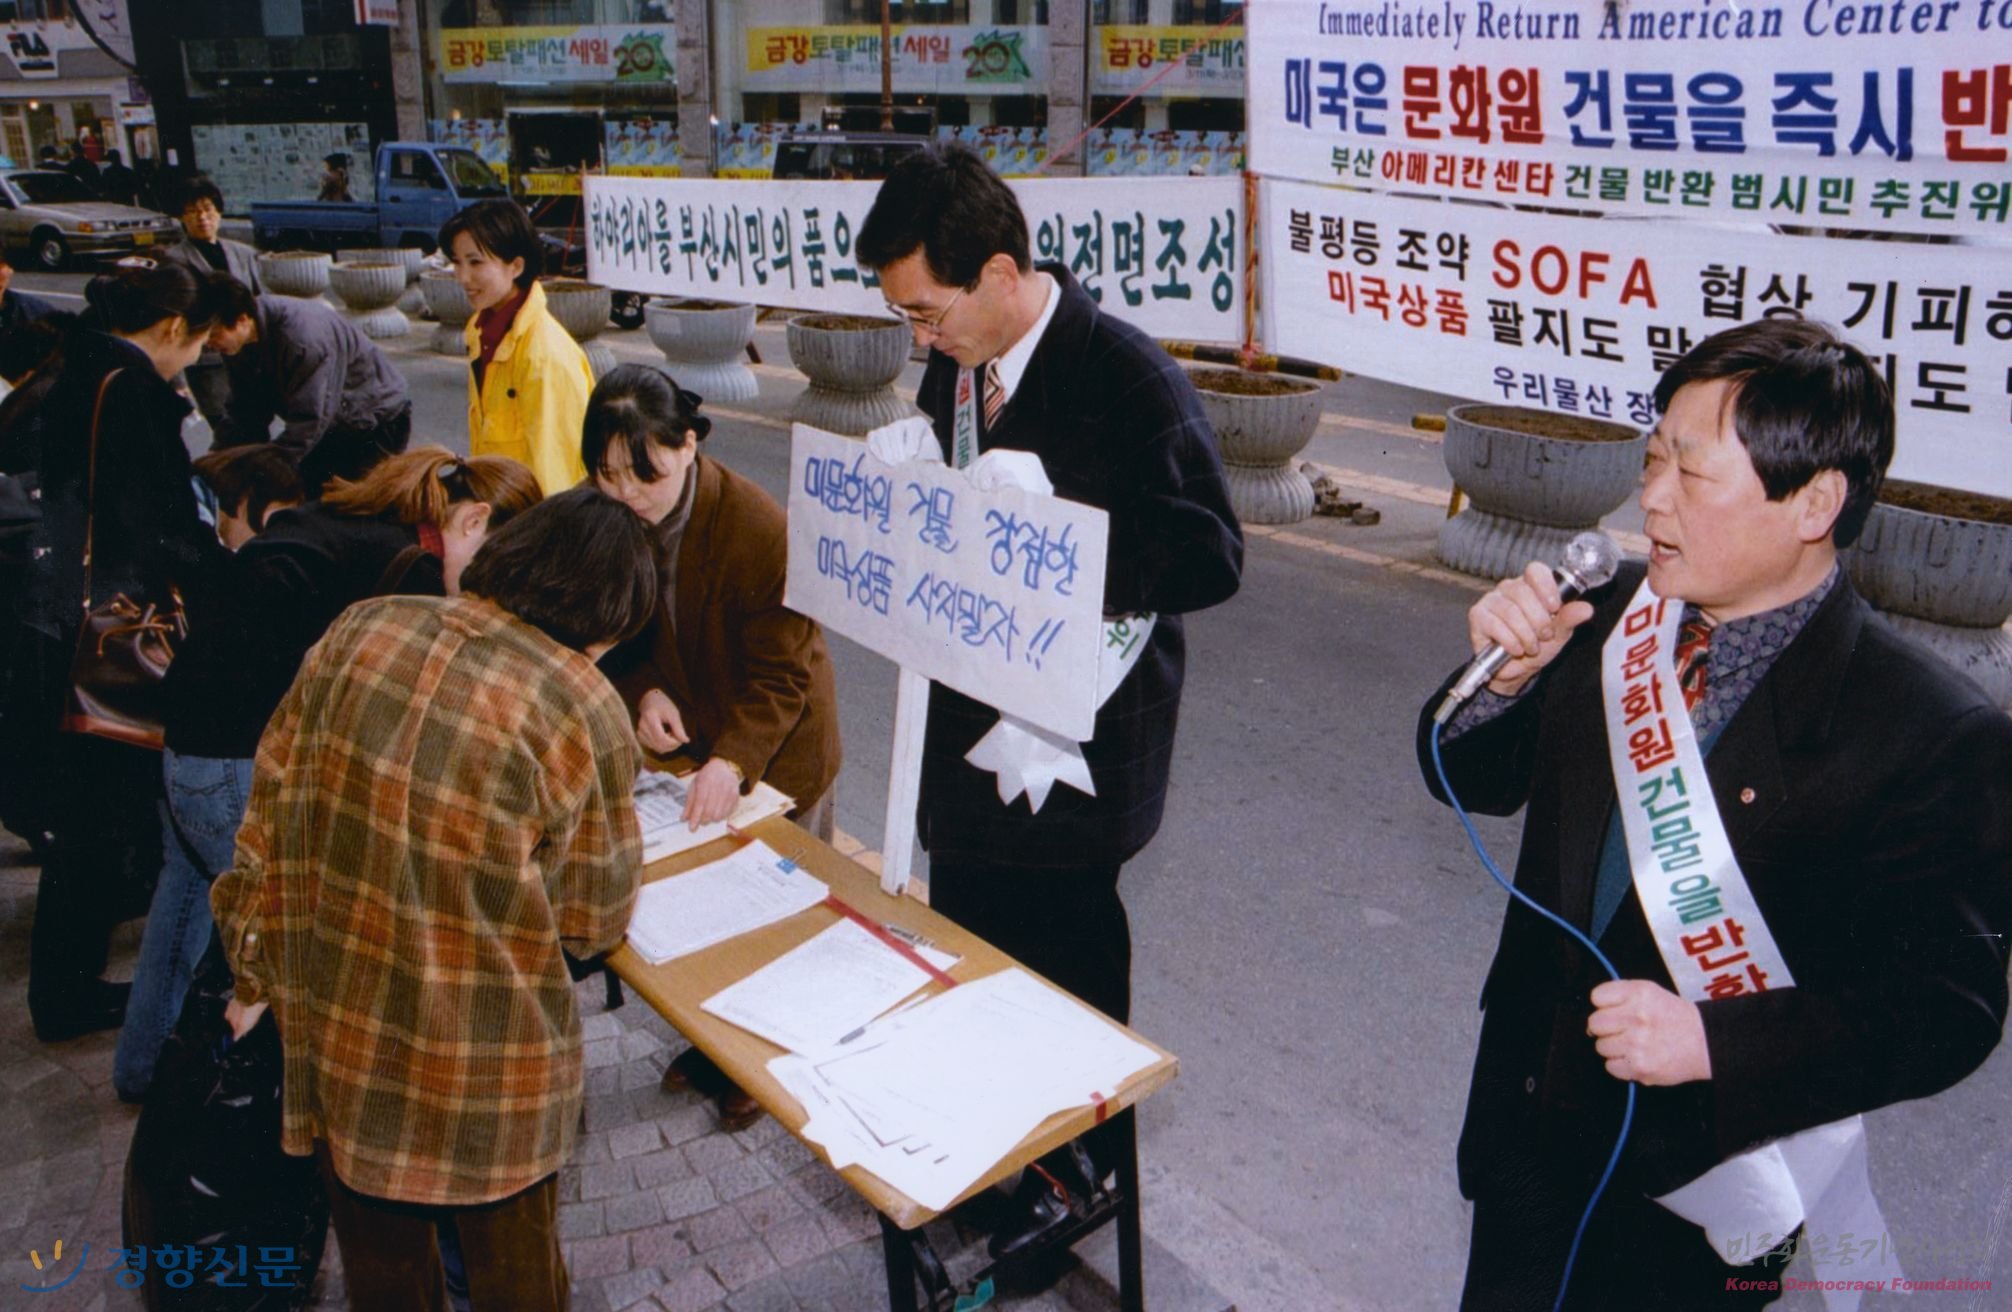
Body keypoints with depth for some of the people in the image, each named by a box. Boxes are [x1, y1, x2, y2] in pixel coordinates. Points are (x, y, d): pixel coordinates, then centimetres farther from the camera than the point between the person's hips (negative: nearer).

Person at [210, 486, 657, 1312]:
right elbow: (596, 919, -8)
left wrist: (257, 975, 12)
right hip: (481, 1071, -4)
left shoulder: (361, 629, -6)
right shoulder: (585, 708, -19)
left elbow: (269, 812, 1)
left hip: (329, 1026, 4)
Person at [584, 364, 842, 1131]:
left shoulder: (760, 529, -29)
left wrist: (734, 759, -38)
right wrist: (642, 693, -19)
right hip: (679, 746, 5)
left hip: (774, 751, -5)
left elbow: (782, 673, -24)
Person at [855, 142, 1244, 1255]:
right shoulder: (955, 362, 2)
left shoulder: (1130, 382, -22)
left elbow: (1210, 557, -23)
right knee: (967, 943, 21)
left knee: (1064, 956, 11)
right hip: (969, 716, 8)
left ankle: (1077, 1168, 36)